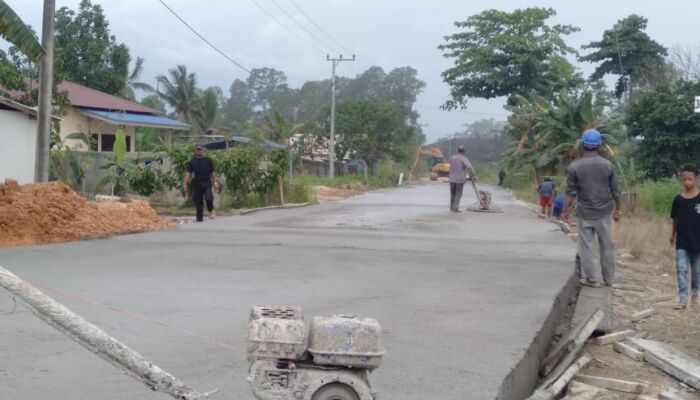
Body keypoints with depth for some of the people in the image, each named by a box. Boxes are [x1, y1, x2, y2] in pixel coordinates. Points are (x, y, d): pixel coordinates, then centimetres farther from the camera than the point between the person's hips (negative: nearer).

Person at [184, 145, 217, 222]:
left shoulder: (208, 160, 8)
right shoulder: (192, 162, 9)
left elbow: (212, 173, 9)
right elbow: (188, 173, 4)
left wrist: (214, 182, 4)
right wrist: (186, 184, -5)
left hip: (207, 182, -2)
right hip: (197, 183, 2)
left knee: (208, 198, -21)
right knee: (198, 202, 3)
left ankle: (211, 210, 9)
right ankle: (199, 218, 13)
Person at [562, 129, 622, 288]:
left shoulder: (574, 167, -8)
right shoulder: (608, 165, -2)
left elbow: (570, 192, -7)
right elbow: (615, 191, 2)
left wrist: (565, 211, 3)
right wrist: (618, 209, 14)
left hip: (585, 212, -2)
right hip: (604, 212, 2)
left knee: (587, 246, 6)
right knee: (607, 245, 12)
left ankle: (592, 278, 7)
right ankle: (609, 278, 20)